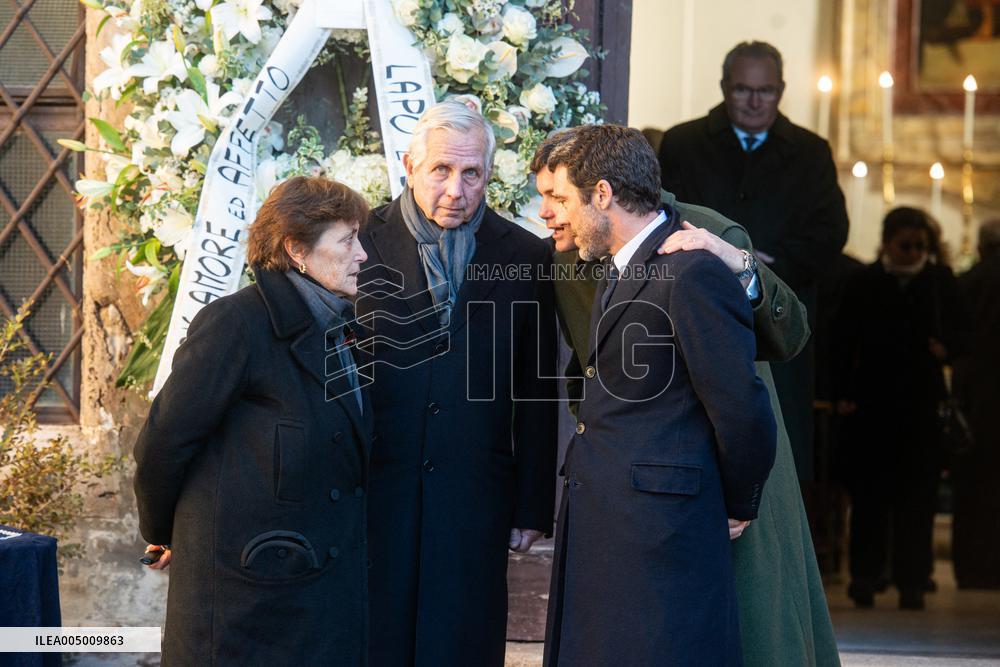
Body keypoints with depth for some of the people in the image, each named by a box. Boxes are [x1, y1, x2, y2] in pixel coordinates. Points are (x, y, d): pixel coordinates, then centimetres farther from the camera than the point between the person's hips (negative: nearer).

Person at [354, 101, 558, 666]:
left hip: (476, 500, 1)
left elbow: (537, 396, 7)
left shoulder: (526, 257, 5)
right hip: (375, 495, -1)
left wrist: (534, 508, 5)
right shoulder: (362, 244, 0)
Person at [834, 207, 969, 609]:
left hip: (922, 402, 1)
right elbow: (845, 341, 0)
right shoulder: (864, 283, 2)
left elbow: (960, 329, 6)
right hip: (873, 401, -1)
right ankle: (864, 575, 10)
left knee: (917, 495, 1)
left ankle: (911, 581, 6)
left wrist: (947, 347, -17)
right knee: (869, 490, 2)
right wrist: (844, 392, -8)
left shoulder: (940, 281, 4)